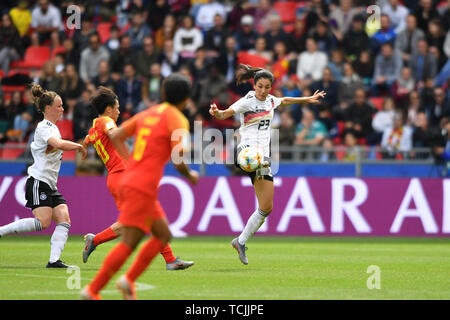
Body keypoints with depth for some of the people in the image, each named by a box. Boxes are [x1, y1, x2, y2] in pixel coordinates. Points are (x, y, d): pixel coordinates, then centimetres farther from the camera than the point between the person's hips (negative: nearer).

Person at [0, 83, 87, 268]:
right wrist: (79, 146, -15)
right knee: (43, 222, -22)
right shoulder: (43, 127, -10)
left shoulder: (53, 127, 20)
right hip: (38, 182, -10)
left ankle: (54, 260, -14)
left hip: (50, 185, 10)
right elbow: (59, 144, -29)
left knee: (64, 220, -7)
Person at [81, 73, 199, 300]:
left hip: (129, 180, 9)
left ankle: (128, 280, 11)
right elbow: (178, 161, -16)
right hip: (143, 188, -9)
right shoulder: (177, 120, -8)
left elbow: (115, 136, 16)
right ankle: (92, 291, -9)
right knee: (128, 244, -7)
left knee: (163, 235, 16)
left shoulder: (148, 113, 14)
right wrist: (191, 176, 4)